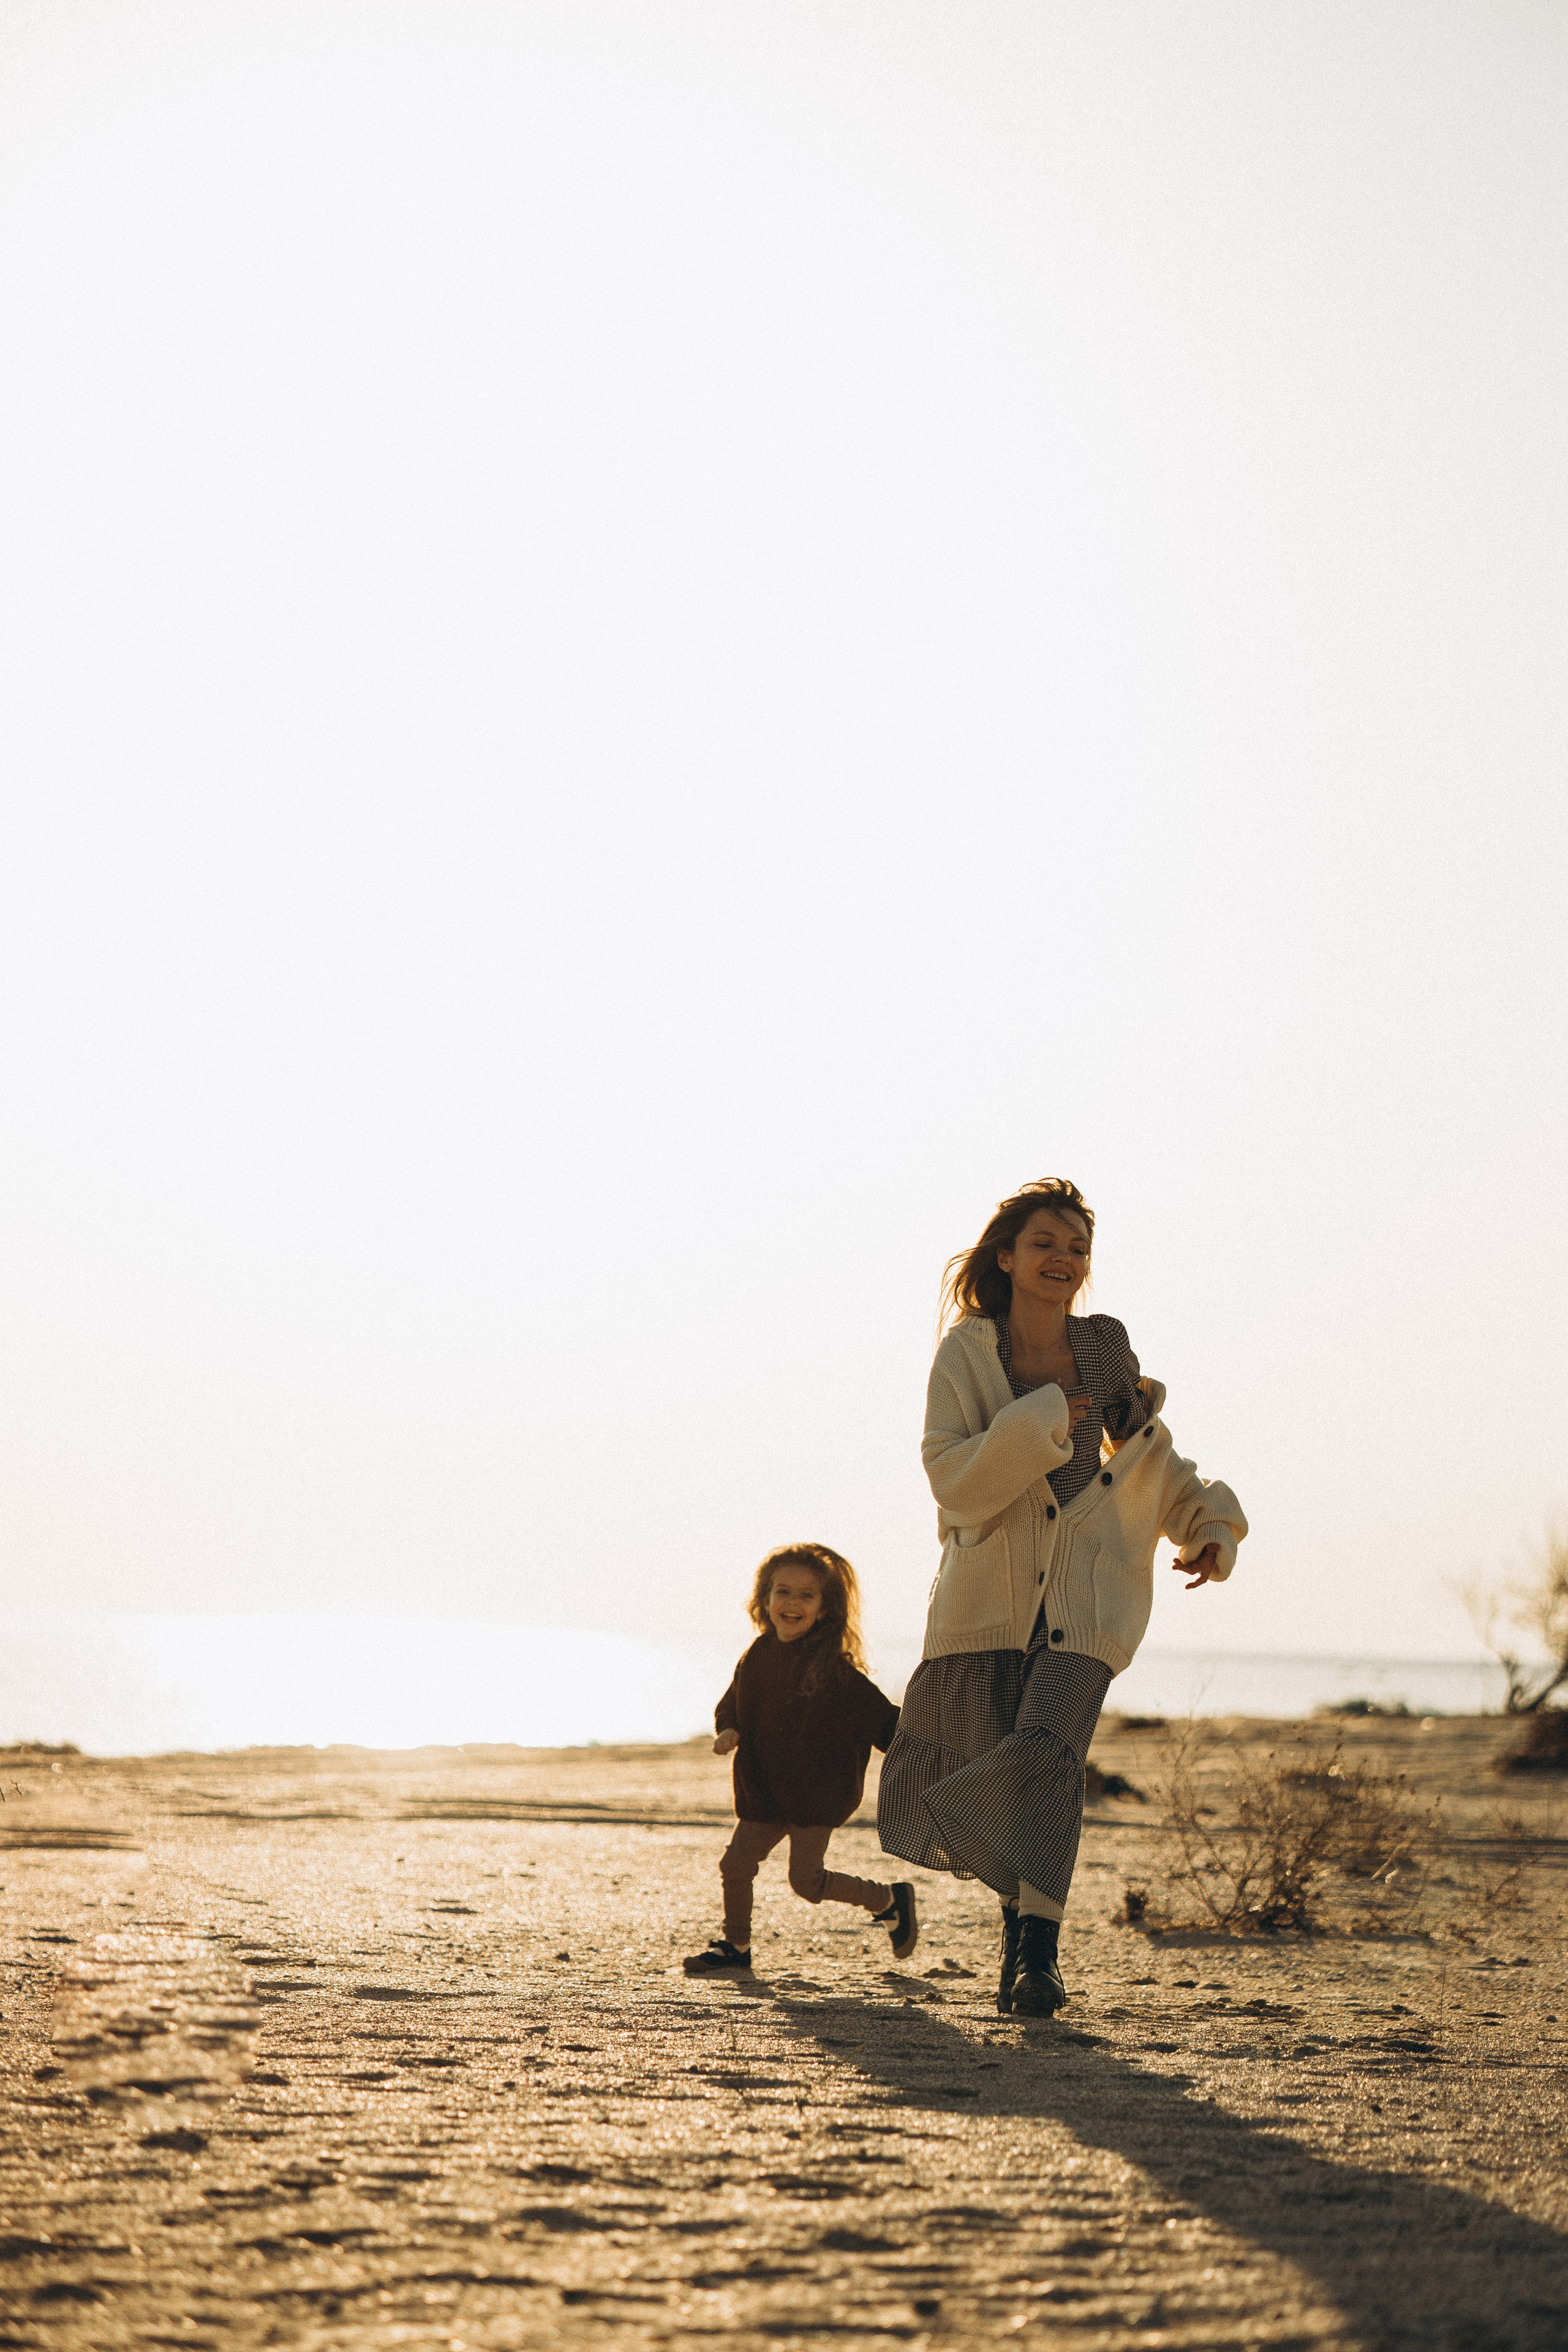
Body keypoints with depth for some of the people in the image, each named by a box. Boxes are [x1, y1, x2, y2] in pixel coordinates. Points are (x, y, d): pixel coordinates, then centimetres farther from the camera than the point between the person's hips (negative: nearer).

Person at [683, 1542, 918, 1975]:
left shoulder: (834, 1667, -13)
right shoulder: (758, 1658, 3)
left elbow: (880, 1716, -10)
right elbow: (731, 1705, 15)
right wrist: (728, 1731, -5)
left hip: (816, 1790, -6)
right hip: (765, 1791, 6)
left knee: (806, 1879, -9)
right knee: (735, 1865, 6)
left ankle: (890, 1900, 13)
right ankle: (736, 1946, 28)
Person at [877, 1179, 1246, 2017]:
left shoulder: (1104, 1345, 5)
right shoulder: (966, 1354, -3)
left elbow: (1146, 1446, 19)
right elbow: (953, 1477, -12)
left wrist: (1207, 1523, 9)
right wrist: (1041, 1424, -18)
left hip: (1082, 1588, 0)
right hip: (989, 1590, 0)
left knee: (1046, 1754, -19)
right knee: (981, 1763, 4)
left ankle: (1040, 1949, -11)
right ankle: (1019, 1909, 31)